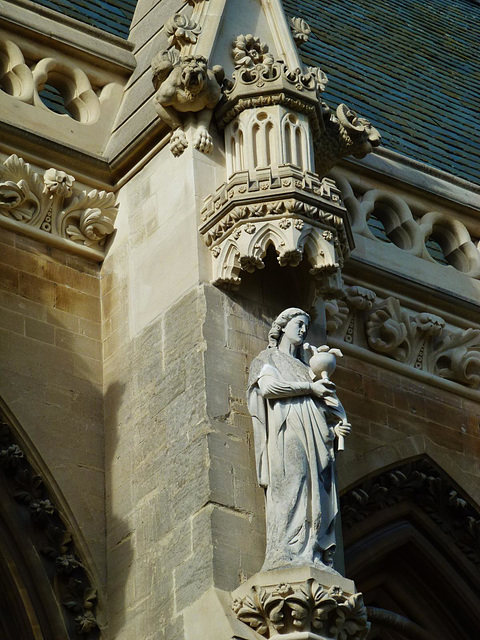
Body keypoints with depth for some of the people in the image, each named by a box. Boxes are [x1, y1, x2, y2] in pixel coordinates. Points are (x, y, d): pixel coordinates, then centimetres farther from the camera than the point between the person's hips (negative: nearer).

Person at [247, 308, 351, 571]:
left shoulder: (303, 368, 33)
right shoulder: (270, 358, 14)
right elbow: (268, 386, -8)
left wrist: (335, 427, 3)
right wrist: (310, 388, -5)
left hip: (312, 437, 7)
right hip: (287, 432, -7)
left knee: (317, 496, -7)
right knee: (291, 489, -20)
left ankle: (313, 555, -15)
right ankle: (286, 555, -29)